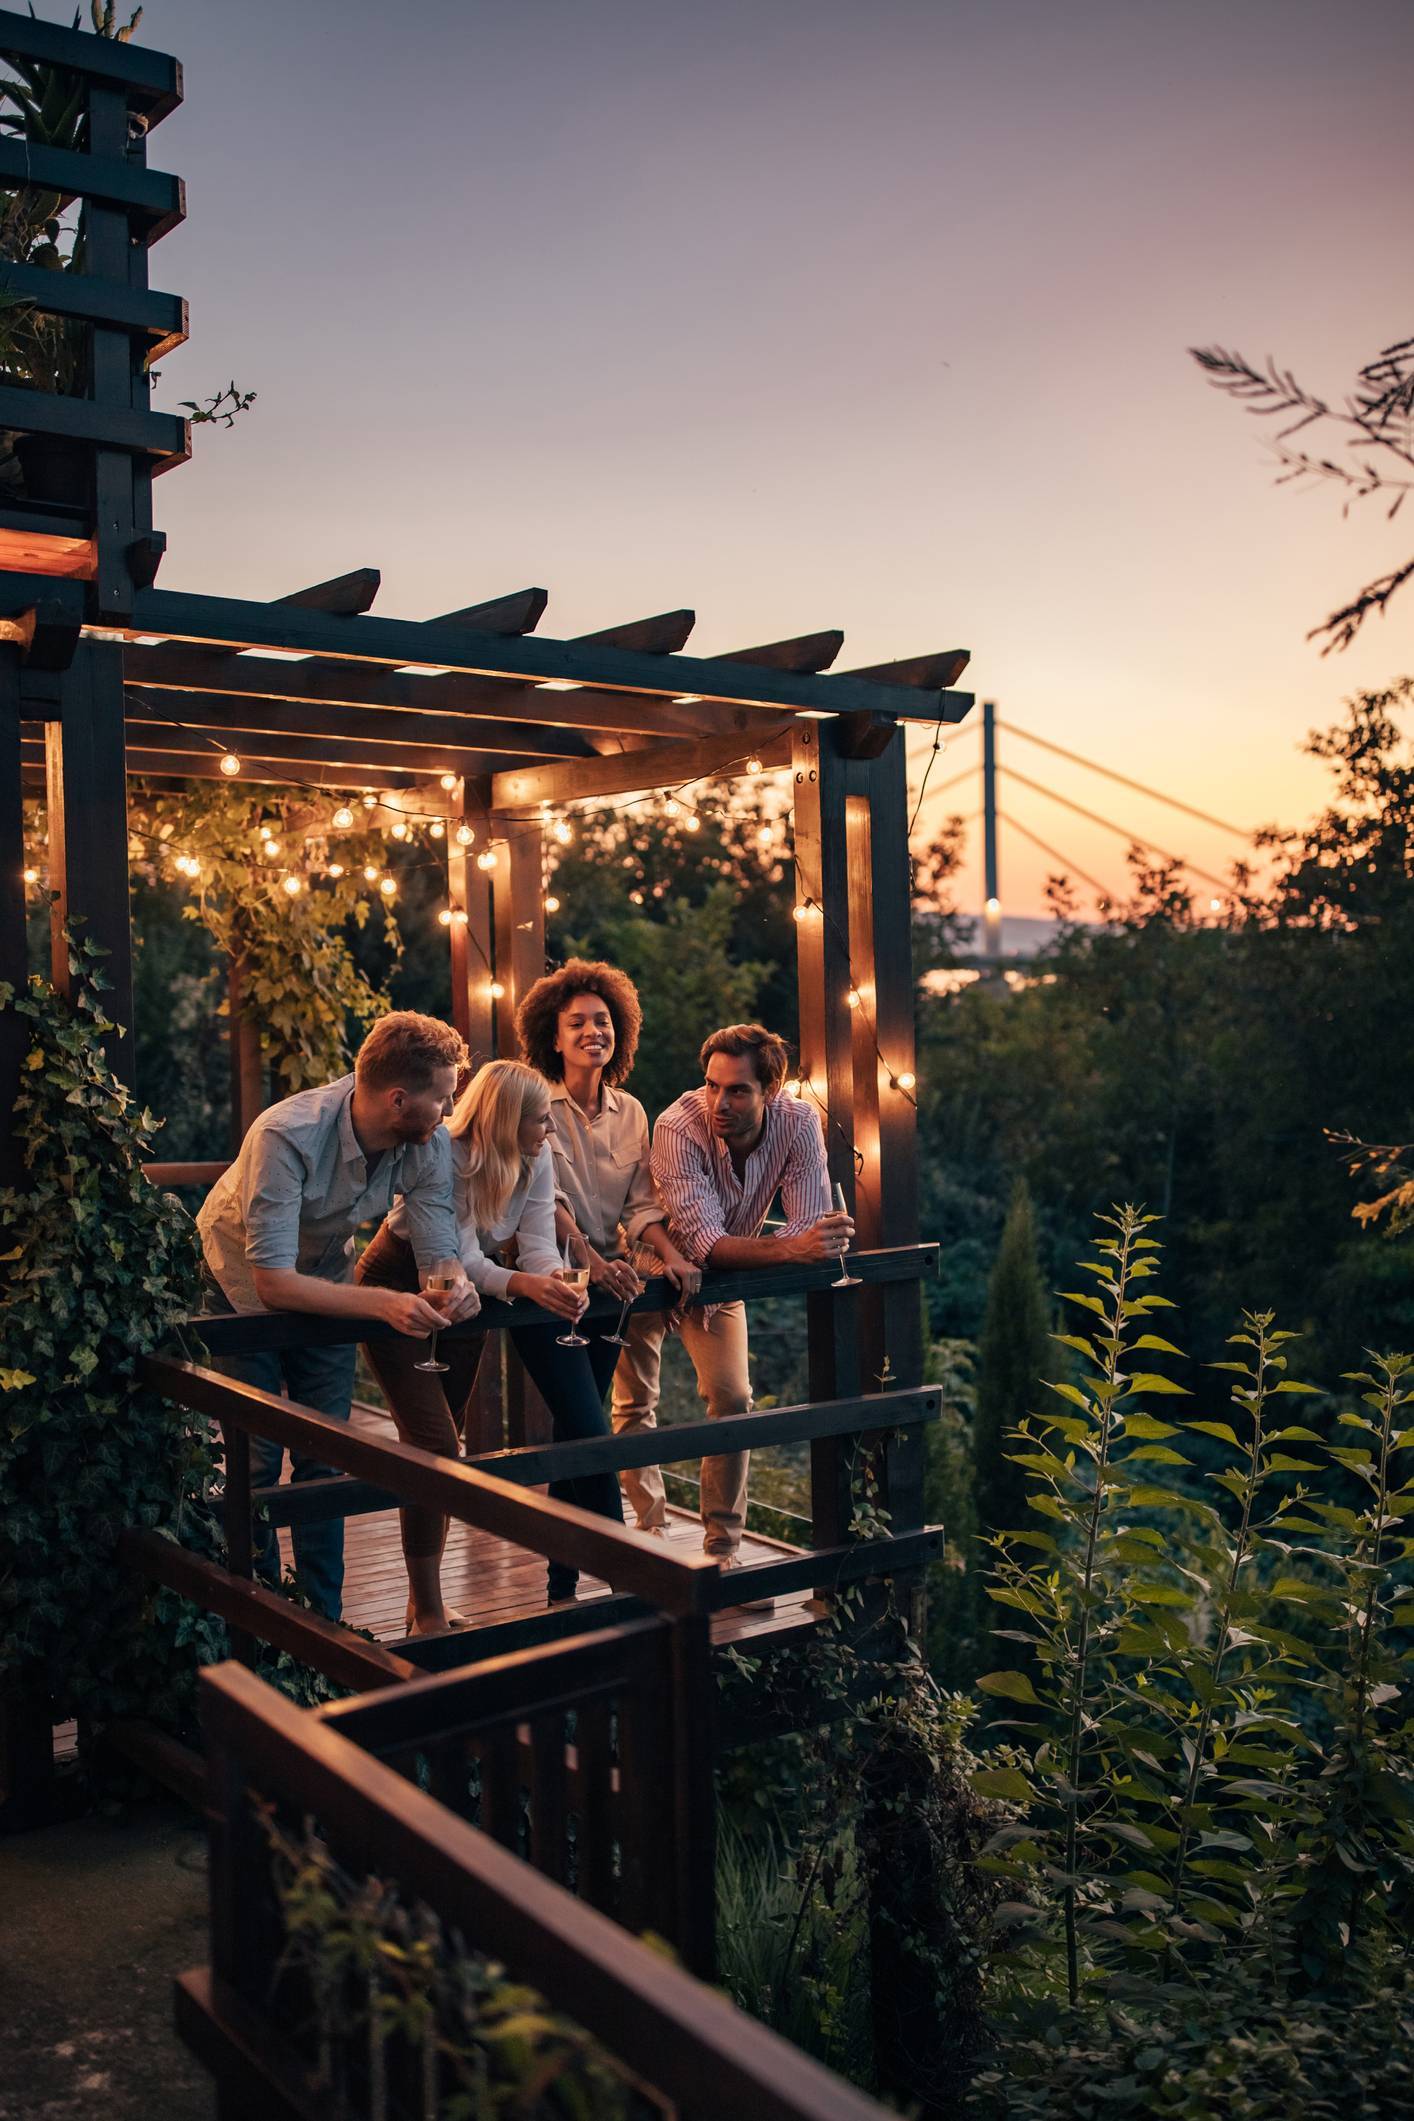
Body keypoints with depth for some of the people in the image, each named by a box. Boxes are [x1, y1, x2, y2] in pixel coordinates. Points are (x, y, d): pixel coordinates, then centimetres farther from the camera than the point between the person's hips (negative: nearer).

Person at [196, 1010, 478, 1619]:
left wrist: (458, 1285, -43)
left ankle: (323, 1619, 15)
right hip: (242, 1284, -4)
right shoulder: (287, 1135, -39)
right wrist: (383, 1303, -51)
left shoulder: (429, 1146, -22)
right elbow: (272, 1281, -40)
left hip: (323, 1282, 4)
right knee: (256, 1457, -6)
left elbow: (439, 1250, -18)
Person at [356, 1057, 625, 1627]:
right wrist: (525, 1284, -50)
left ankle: (426, 1599, 23)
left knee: (465, 1441, 11)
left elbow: (538, 1244, -14)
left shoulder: (537, 1159, -11)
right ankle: (426, 1613, -2)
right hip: (396, 1286, -7)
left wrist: (559, 1279, -37)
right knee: (434, 1445, -13)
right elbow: (462, 1262, -33)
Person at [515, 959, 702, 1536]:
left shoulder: (631, 1112, 5)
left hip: (609, 1275, 4)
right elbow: (546, 1197, -18)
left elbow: (642, 1204, 2)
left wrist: (672, 1255, -17)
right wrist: (591, 1260, -30)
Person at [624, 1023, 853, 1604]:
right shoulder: (678, 1128, -36)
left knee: (732, 1398, -5)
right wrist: (793, 1247, -55)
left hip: (724, 1273, 3)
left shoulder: (798, 1122, -25)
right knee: (635, 1404, 0)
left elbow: (811, 1227, -24)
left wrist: (822, 1241, -46)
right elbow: (703, 1241, -43)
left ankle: (722, 1550, 5)